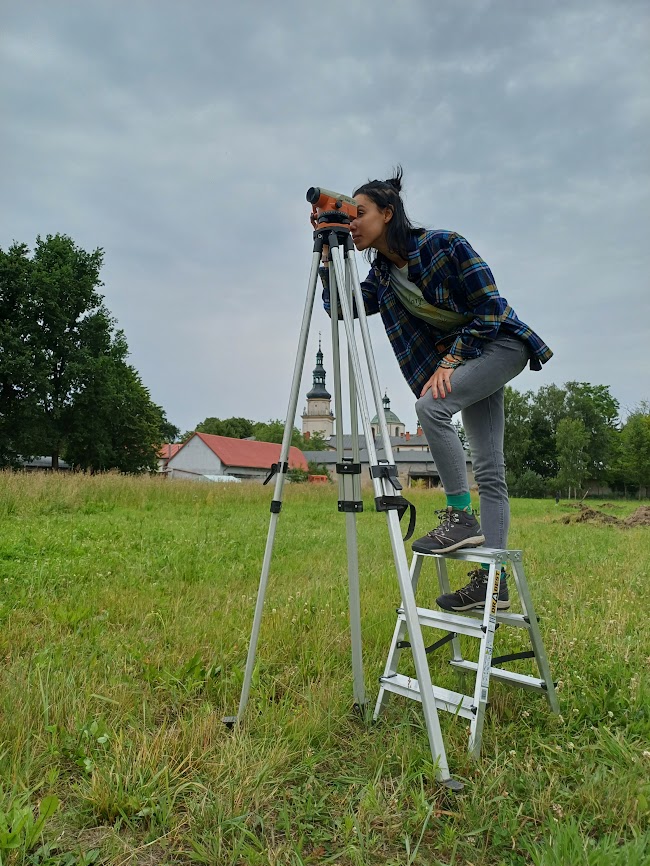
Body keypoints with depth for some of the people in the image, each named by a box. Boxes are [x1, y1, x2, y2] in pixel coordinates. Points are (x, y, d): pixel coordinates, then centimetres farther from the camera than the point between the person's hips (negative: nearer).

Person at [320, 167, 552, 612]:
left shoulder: (443, 244, -19)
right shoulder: (383, 273, 3)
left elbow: (490, 311, -19)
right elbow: (339, 306, -1)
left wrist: (449, 362, -22)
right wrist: (329, 252, -8)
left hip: (501, 343, -7)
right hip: (461, 355, 7)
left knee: (431, 406, -30)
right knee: (489, 470, 1)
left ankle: (462, 518, -19)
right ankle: (491, 580, 1)